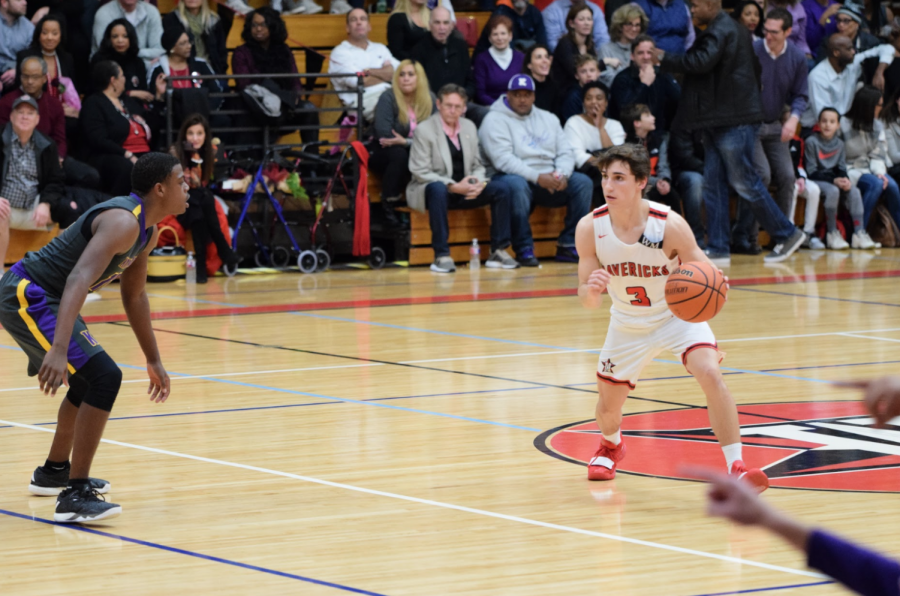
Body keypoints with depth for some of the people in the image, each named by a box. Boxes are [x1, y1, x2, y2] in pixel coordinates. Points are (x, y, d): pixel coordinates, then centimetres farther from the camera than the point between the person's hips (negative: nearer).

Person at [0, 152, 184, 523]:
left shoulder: (146, 230, 10)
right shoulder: (122, 222, -23)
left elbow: (134, 296, 25)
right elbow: (79, 280, -36)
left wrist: (153, 361, 29)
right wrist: (59, 350, -47)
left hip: (39, 298, 11)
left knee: (89, 381, 28)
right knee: (104, 377, -20)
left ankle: (53, 472, 47)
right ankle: (75, 496, -19)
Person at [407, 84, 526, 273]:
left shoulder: (469, 127, 11)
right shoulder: (424, 130, -7)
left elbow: (477, 166, 14)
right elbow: (421, 172, -13)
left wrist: (478, 182, -11)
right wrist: (453, 186, -23)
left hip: (464, 189, 6)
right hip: (433, 189, -6)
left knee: (501, 189, -15)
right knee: (438, 189, -40)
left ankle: (498, 252, -11)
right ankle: (441, 256, -38)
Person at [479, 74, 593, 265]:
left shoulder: (548, 119, 19)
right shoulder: (495, 120, -1)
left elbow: (565, 152, 12)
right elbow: (503, 159, -14)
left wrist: (562, 174, -12)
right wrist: (537, 177, -23)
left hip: (550, 180, 5)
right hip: (518, 177, -5)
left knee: (583, 182, -18)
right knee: (516, 184, -40)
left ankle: (568, 246, -14)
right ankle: (524, 250, -33)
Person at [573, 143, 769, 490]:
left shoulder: (670, 225, -29)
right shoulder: (590, 228, -22)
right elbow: (587, 301, -15)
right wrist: (592, 291, -40)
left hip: (678, 314, -3)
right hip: (628, 323, 3)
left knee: (710, 374, -27)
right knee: (608, 404, 12)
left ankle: (736, 468, -23)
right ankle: (611, 445, 50)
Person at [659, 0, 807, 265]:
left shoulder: (721, 31, -13)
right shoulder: (732, 29, 19)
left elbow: (701, 62, -24)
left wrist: (664, 57, -15)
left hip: (734, 122, -10)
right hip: (720, 121, 10)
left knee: (744, 182, -5)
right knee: (713, 184, 5)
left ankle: (787, 234, 4)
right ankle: (718, 250, 4)